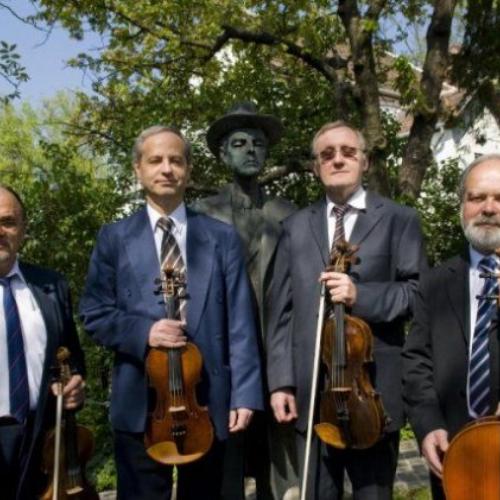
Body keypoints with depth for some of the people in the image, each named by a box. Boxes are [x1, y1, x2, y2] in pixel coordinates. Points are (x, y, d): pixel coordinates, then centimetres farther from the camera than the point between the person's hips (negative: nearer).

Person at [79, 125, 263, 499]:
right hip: (140, 404, -1)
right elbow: (95, 315, 2)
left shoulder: (222, 237, 5)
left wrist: (245, 394, -8)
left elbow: (240, 324, -1)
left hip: (208, 400, 1)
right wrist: (142, 332, -17)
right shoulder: (114, 238, 5)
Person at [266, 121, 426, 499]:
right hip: (310, 390, 3)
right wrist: (281, 380, 1)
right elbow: (282, 310, 7)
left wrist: (361, 295, -18)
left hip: (374, 390, -2)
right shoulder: (296, 226, 12)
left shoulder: (399, 219, 4)